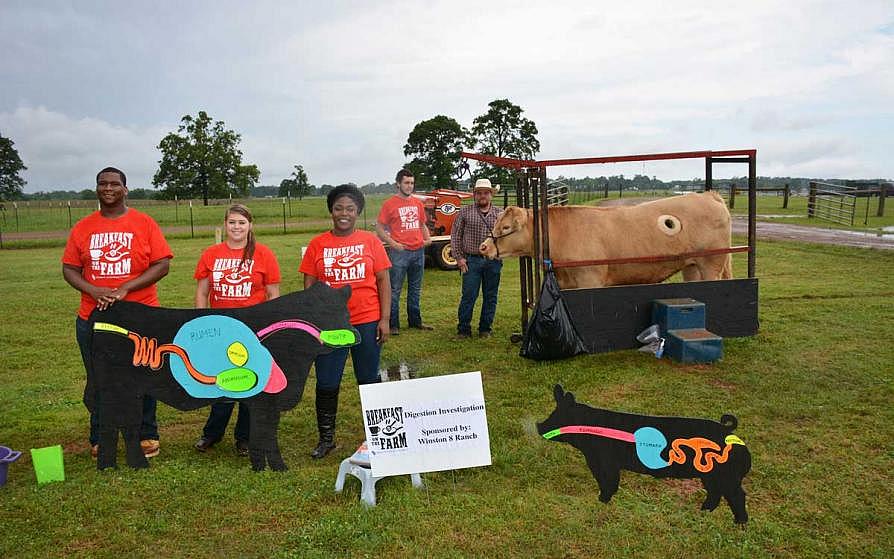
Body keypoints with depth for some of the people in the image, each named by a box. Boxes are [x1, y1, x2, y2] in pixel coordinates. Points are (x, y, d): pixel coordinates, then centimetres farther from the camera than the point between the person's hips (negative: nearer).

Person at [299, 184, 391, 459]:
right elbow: (309, 286, 4)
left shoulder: (370, 241, 0)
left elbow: (383, 281, 1)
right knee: (326, 384, 8)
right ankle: (326, 438, 24)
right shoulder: (317, 244, 1)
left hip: (367, 322, 0)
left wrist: (385, 319, -4)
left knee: (369, 380, 12)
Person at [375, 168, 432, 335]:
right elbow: (379, 228, -5)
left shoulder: (417, 203, 11)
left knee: (415, 289, 16)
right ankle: (393, 325, 5)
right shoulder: (390, 204, -5)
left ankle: (415, 320, 28)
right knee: (395, 290, -1)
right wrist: (393, 244, -15)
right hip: (399, 252, -6)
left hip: (418, 251, 6)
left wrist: (428, 238, 6)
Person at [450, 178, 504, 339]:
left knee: (490, 297, 8)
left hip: (494, 261, 2)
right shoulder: (465, 212, 4)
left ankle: (485, 328, 20)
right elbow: (455, 236, 4)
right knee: (468, 296, -1)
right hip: (471, 261, -2)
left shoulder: (500, 213, 9)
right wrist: (459, 257, -3)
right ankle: (463, 329, 10)